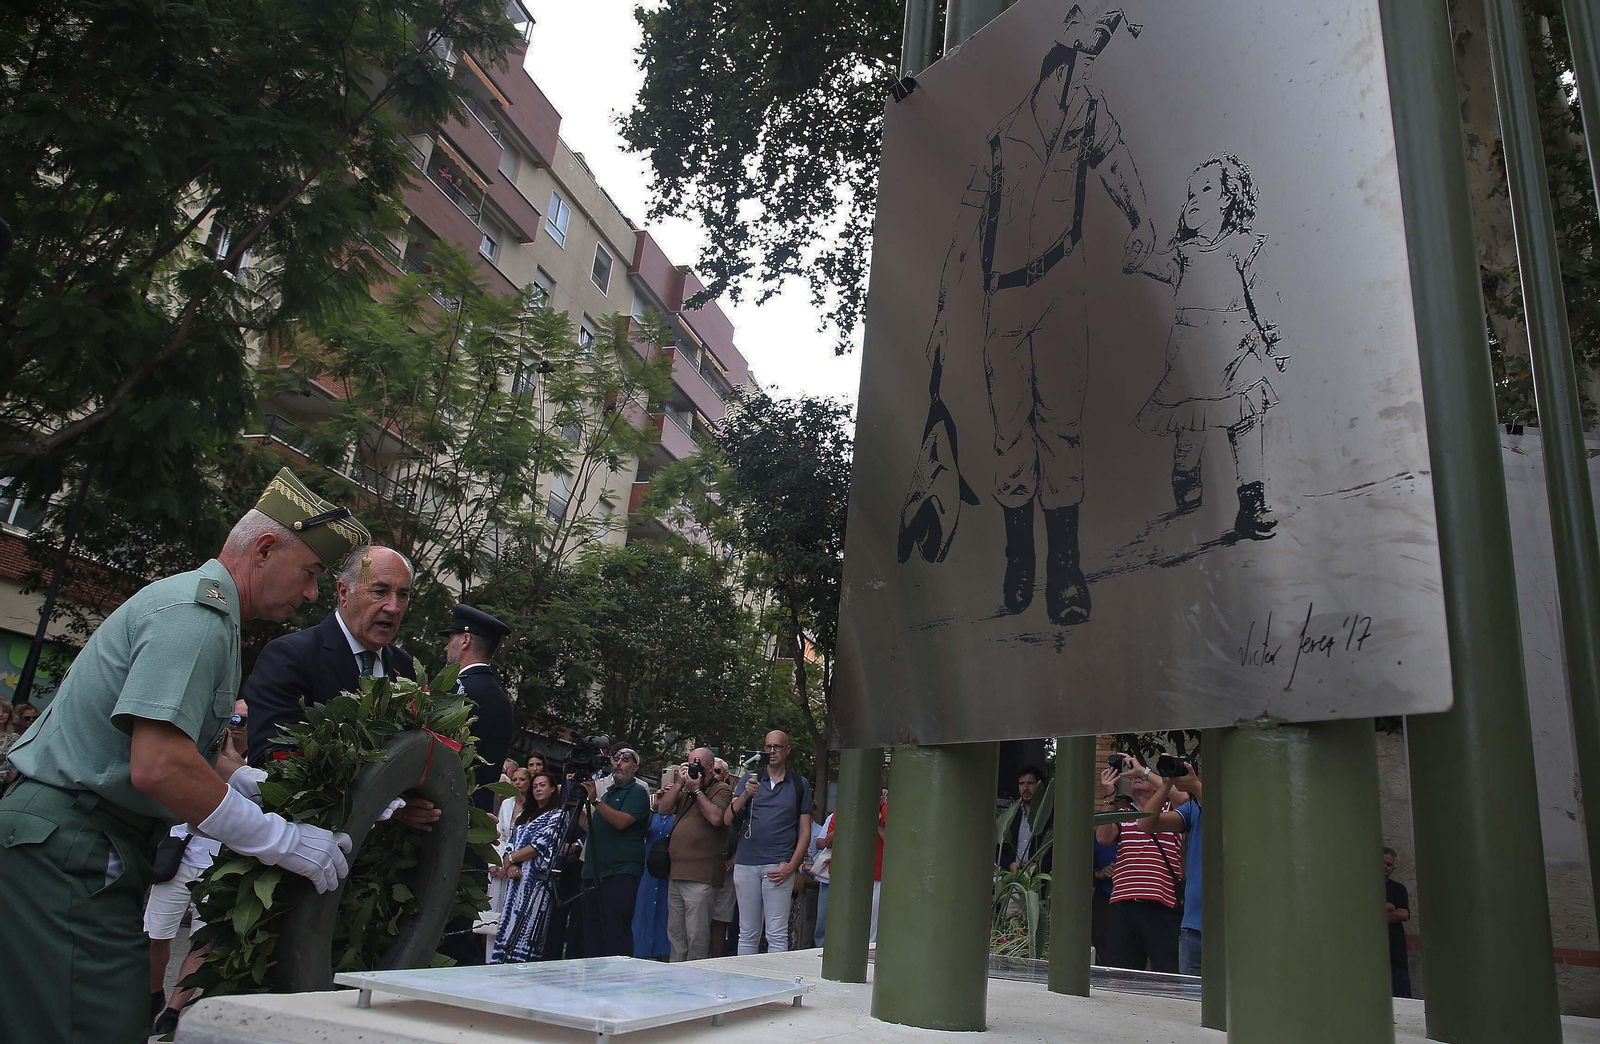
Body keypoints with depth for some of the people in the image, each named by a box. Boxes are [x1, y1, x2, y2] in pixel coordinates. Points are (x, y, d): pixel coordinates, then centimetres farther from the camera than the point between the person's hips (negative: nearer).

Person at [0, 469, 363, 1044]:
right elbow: (158, 767, -27)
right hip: (68, 850, -11)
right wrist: (282, 841, -20)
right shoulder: (196, 616, -17)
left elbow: (189, 753, 20)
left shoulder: (194, 604, 19)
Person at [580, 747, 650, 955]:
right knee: (591, 933, 8)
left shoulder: (637, 792, -2)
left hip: (620, 874, -8)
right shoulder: (607, 792, 23)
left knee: (616, 933, -11)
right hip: (594, 873, 8)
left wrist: (595, 800, -19)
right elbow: (591, 828, 27)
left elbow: (622, 821, -17)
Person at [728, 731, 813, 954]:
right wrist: (745, 795, -15)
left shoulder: (799, 784, 9)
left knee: (777, 934, -4)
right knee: (747, 934, 7)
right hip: (746, 863, 2)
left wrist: (791, 866, -6)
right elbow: (728, 819, 3)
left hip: (778, 866, -2)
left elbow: (805, 831, 7)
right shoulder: (750, 780, 12)